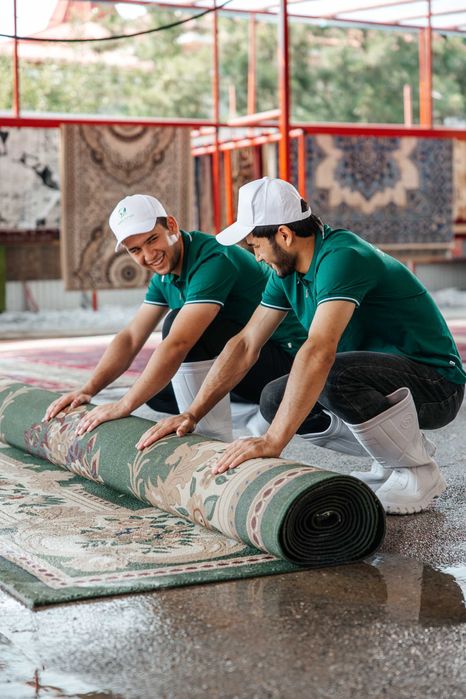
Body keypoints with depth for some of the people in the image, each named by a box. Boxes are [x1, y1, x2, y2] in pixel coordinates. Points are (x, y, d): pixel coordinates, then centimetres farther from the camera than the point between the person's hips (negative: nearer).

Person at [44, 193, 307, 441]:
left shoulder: (213, 259, -26)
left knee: (179, 326, -26)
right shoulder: (165, 273, 5)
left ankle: (216, 443, -17)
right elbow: (130, 339, 8)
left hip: (285, 354, -10)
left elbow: (177, 344, -33)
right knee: (155, 390, 8)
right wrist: (88, 390, -5)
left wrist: (124, 406, -30)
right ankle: (270, 410, 10)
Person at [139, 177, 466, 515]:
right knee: (276, 400, 2)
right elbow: (245, 345, 5)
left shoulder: (341, 258, -26)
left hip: (436, 383, -9)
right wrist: (192, 414, -1)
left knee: (333, 375, -34)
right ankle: (396, 454, 11)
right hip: (387, 374, 9)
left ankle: (419, 474, -12)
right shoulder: (288, 272, 3)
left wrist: (273, 441, -44)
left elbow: (320, 350, -39)